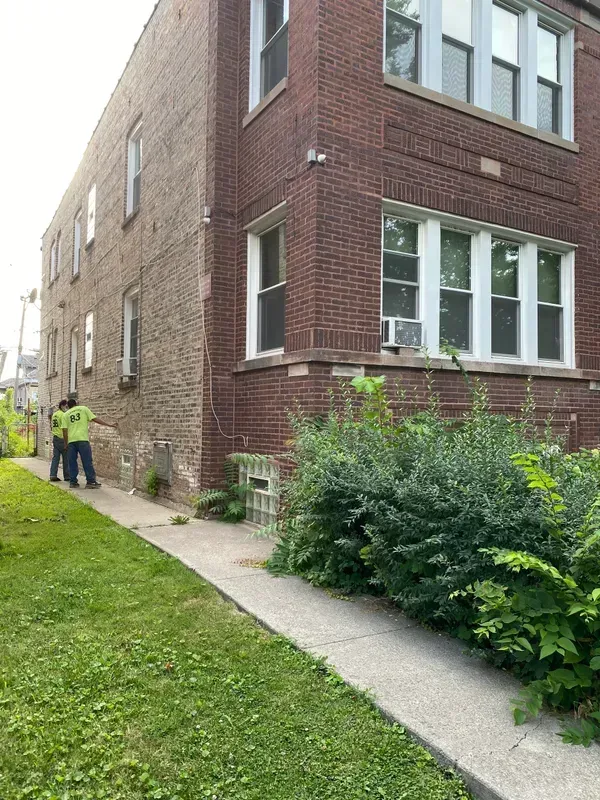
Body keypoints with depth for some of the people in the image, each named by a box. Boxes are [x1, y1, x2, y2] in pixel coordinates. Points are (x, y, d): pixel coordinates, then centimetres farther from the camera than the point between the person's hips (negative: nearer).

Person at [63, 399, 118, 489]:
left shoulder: (66, 415, 15)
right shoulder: (83, 409, 11)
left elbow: (64, 431, 8)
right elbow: (95, 419, 3)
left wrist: (66, 444, 15)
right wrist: (109, 424, 5)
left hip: (71, 441, 3)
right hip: (82, 439, -3)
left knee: (72, 463, 11)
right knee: (87, 462, 0)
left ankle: (73, 482, 13)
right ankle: (91, 482, 0)